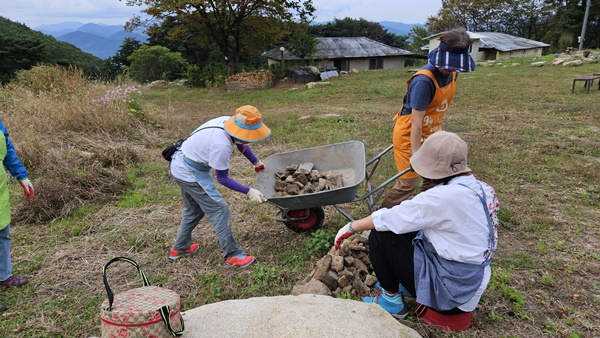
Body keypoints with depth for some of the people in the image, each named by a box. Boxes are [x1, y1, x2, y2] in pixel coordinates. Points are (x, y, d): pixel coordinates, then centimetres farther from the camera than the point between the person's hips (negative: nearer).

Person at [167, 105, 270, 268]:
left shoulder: (228, 122, -11)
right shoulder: (221, 145, -35)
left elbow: (241, 144, 11)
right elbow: (222, 179, -21)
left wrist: (256, 162, 21)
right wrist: (248, 191, -18)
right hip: (190, 173, -9)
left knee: (193, 210, 24)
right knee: (218, 210, -4)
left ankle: (180, 248, 39)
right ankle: (232, 254, 6)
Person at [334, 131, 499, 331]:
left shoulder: (445, 197, -27)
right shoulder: (478, 188, 0)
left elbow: (387, 217, -17)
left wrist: (350, 227, -3)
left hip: (449, 287, -9)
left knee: (379, 236, -7)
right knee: (401, 228, 14)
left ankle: (392, 301, 9)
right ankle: (404, 285, 23)